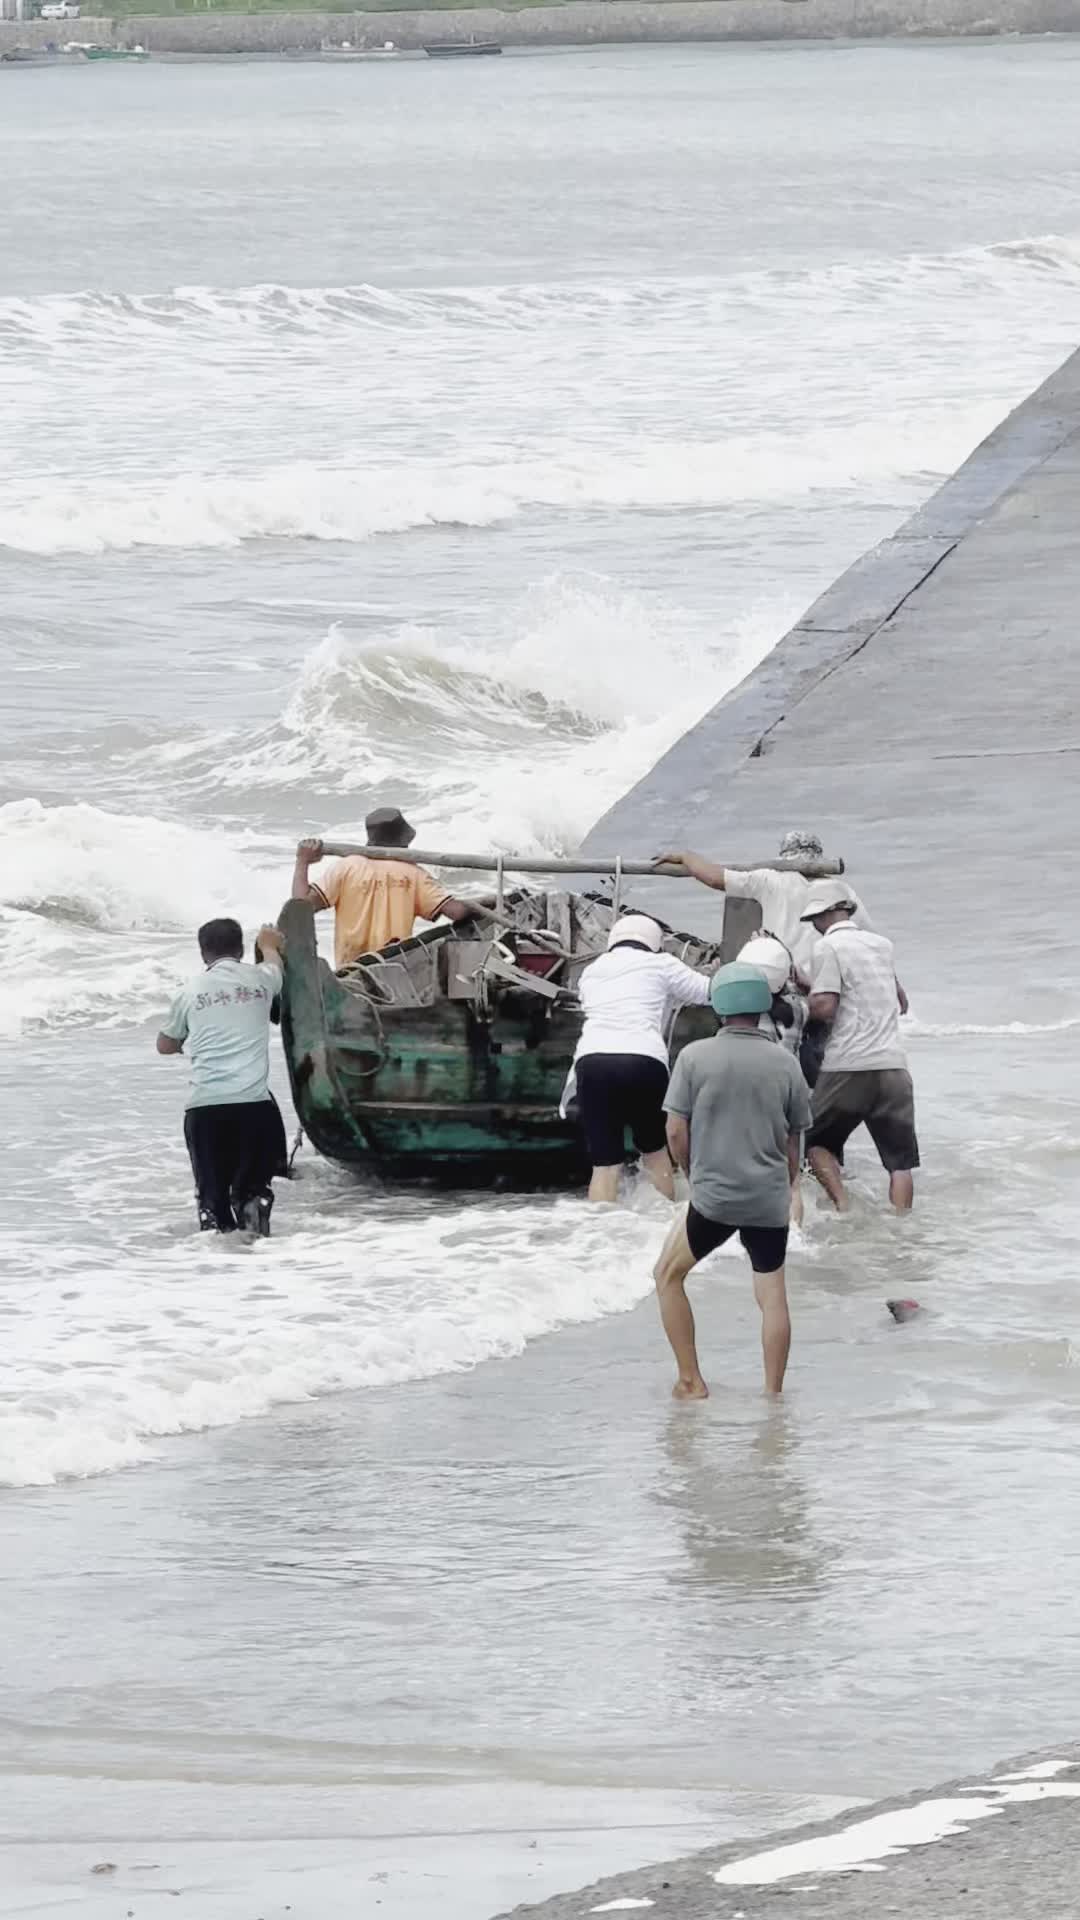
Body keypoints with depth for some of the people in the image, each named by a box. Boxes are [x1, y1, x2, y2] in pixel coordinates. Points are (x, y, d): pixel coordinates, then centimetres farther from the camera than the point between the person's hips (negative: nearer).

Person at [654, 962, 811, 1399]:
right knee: (772, 1293, 10)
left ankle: (690, 1382, 11)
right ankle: (773, 1393, 8)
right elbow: (792, 1143, 8)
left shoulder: (695, 1057, -6)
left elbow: (676, 1133, -5)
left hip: (714, 1197, -2)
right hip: (770, 1199, 2)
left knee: (668, 1275, 15)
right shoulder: (785, 1064, 1)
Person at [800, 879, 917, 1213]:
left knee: (817, 1142, 13)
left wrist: (802, 1002, 3)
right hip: (892, 1064, 5)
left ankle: (842, 1205, -6)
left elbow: (824, 1007, -15)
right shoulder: (882, 944, 14)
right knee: (900, 1159, 6)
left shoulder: (829, 947, -6)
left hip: (847, 1067, -5)